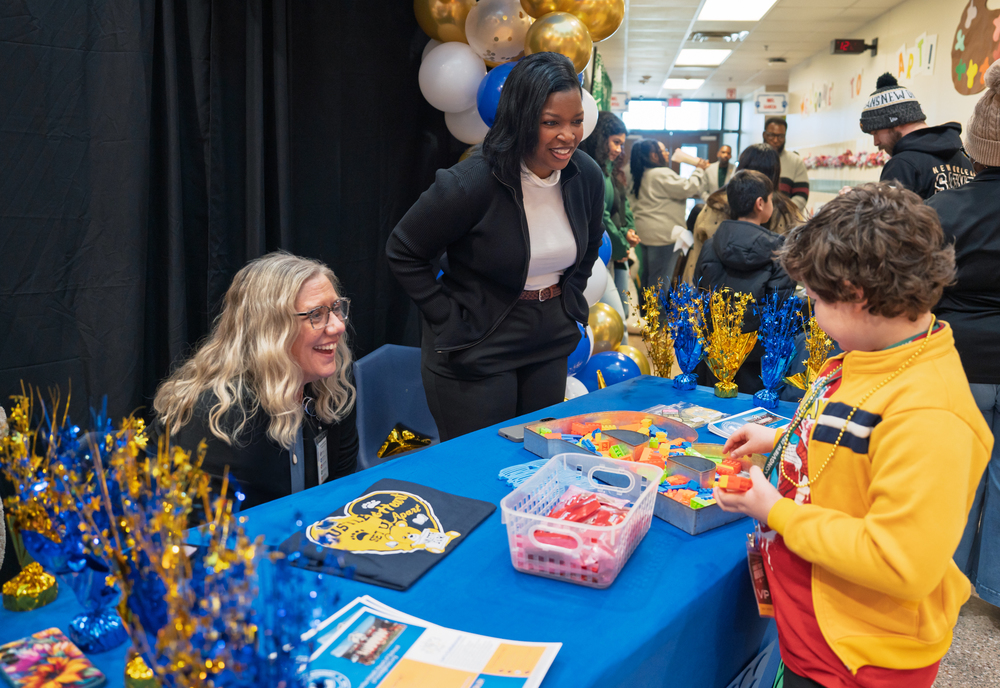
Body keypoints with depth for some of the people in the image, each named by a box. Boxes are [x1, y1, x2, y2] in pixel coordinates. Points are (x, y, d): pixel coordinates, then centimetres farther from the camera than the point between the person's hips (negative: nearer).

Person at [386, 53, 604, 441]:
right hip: (474, 353, -5)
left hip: (549, 348, 6)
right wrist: (449, 321, -12)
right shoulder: (472, 184, -21)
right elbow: (402, 253, -11)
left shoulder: (586, 176, -3)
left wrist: (567, 301, 9)